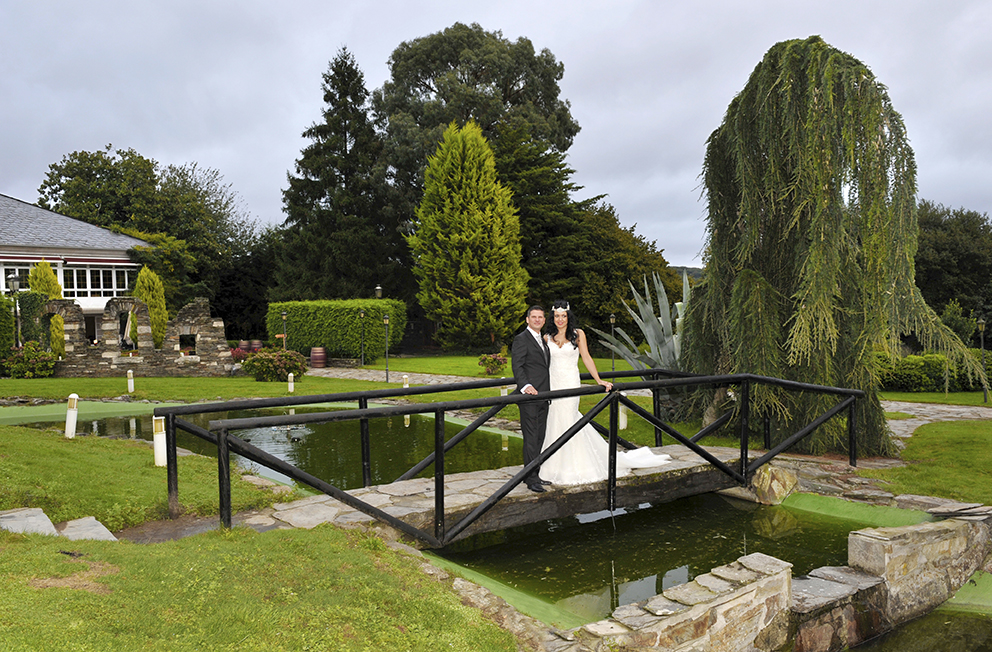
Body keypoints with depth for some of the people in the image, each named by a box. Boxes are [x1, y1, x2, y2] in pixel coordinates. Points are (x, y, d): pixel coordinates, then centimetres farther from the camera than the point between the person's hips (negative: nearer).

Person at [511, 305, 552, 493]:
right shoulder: (521, 339, -7)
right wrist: (525, 385, -30)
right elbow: (517, 367, -15)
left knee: (539, 438, 12)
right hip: (529, 397, -9)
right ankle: (531, 479, -3)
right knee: (531, 438, -7)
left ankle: (535, 474, 20)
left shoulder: (543, 340, 20)